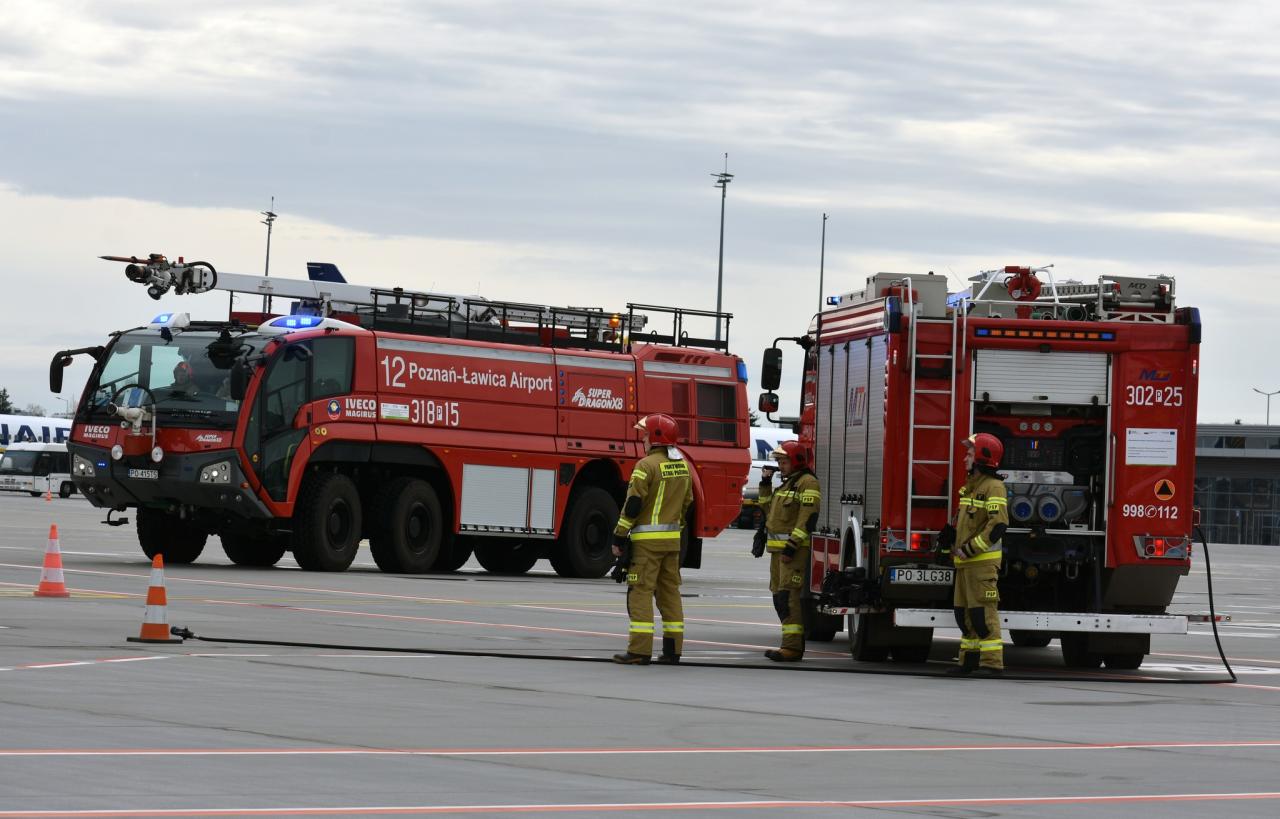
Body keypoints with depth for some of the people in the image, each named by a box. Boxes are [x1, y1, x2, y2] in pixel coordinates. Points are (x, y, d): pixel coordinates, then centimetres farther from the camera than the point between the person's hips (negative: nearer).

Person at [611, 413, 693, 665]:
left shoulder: (647, 465, -14)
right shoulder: (683, 466, 11)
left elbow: (633, 504, -16)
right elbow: (686, 503, 17)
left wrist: (619, 537, -11)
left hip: (647, 539, -8)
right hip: (672, 539, 8)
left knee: (641, 591, -6)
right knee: (670, 591, 11)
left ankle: (640, 650, -11)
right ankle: (672, 649, 11)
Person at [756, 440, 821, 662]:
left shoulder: (807, 482, -8)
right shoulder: (787, 483, 23)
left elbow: (808, 517, -18)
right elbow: (769, 509, 30)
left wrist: (792, 546, -23)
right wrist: (765, 484, 19)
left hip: (795, 549, -10)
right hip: (779, 549, 10)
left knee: (789, 596, -16)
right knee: (779, 596, 10)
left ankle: (792, 648, -20)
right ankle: (792, 645, 15)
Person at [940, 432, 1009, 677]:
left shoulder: (992, 487, -11)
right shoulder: (970, 487, 20)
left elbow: (998, 524, -21)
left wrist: (971, 548, -20)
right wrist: (949, 539, 9)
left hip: (982, 561, -10)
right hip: (965, 562, 10)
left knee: (983, 612, -12)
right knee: (964, 613, 12)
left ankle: (992, 663, -13)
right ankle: (969, 660, 18)